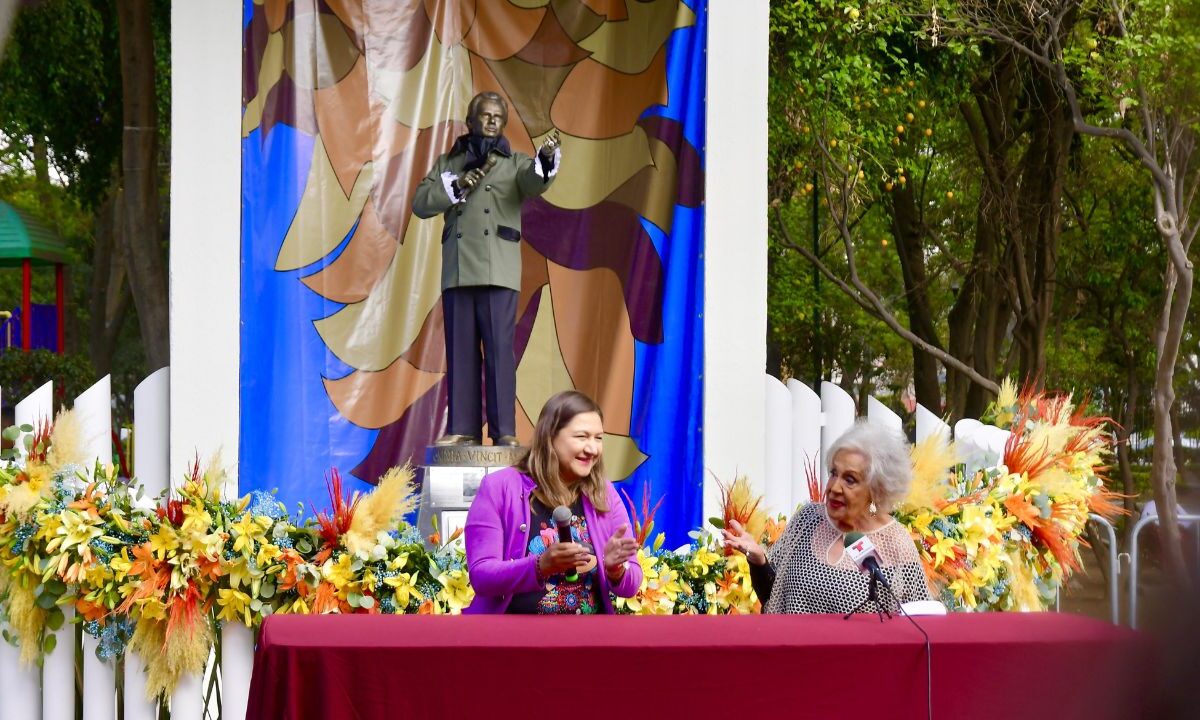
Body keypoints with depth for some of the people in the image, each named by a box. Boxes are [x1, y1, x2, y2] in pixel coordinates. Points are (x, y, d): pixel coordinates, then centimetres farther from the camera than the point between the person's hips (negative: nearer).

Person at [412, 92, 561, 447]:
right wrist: (455, 186, -7)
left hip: (498, 271, -3)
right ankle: (462, 429, 5)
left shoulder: (514, 163, 12)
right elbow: (420, 203, 8)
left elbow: (535, 182, -11)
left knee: (499, 348, -8)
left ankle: (504, 430, -9)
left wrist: (546, 158, -33)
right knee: (460, 350, 3)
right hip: (457, 269, 3)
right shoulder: (448, 163, 19)